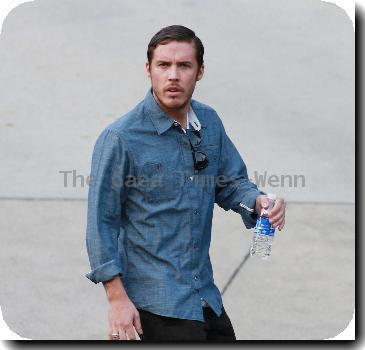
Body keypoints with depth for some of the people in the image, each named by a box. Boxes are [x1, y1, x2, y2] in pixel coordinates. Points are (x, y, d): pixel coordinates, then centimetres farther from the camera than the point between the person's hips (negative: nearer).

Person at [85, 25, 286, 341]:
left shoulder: (210, 122, 3)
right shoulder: (121, 138, -15)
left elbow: (231, 183, 15)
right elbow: (102, 221, -12)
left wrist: (258, 201, -9)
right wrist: (117, 298, -16)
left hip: (205, 292, 7)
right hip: (156, 300, -6)